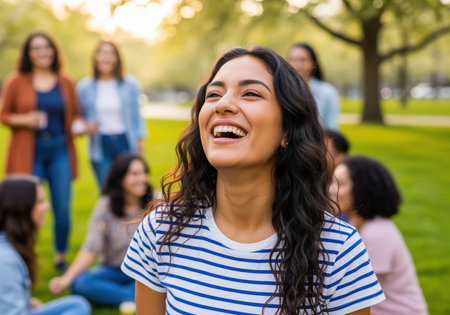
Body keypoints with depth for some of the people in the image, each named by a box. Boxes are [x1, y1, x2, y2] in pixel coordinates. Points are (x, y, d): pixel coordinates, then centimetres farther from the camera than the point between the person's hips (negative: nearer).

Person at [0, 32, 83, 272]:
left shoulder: (65, 82, 10)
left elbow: (75, 114, 17)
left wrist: (78, 125, -5)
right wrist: (25, 120, -13)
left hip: (60, 150, 2)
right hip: (29, 152, -2)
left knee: (63, 208, 1)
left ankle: (61, 257, 18)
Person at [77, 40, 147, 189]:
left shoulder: (130, 84, 3)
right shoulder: (85, 86, 5)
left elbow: (136, 115, 8)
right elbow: (81, 116, 13)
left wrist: (140, 140, 3)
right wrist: (88, 125, -7)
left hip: (126, 143, 0)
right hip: (100, 146, 0)